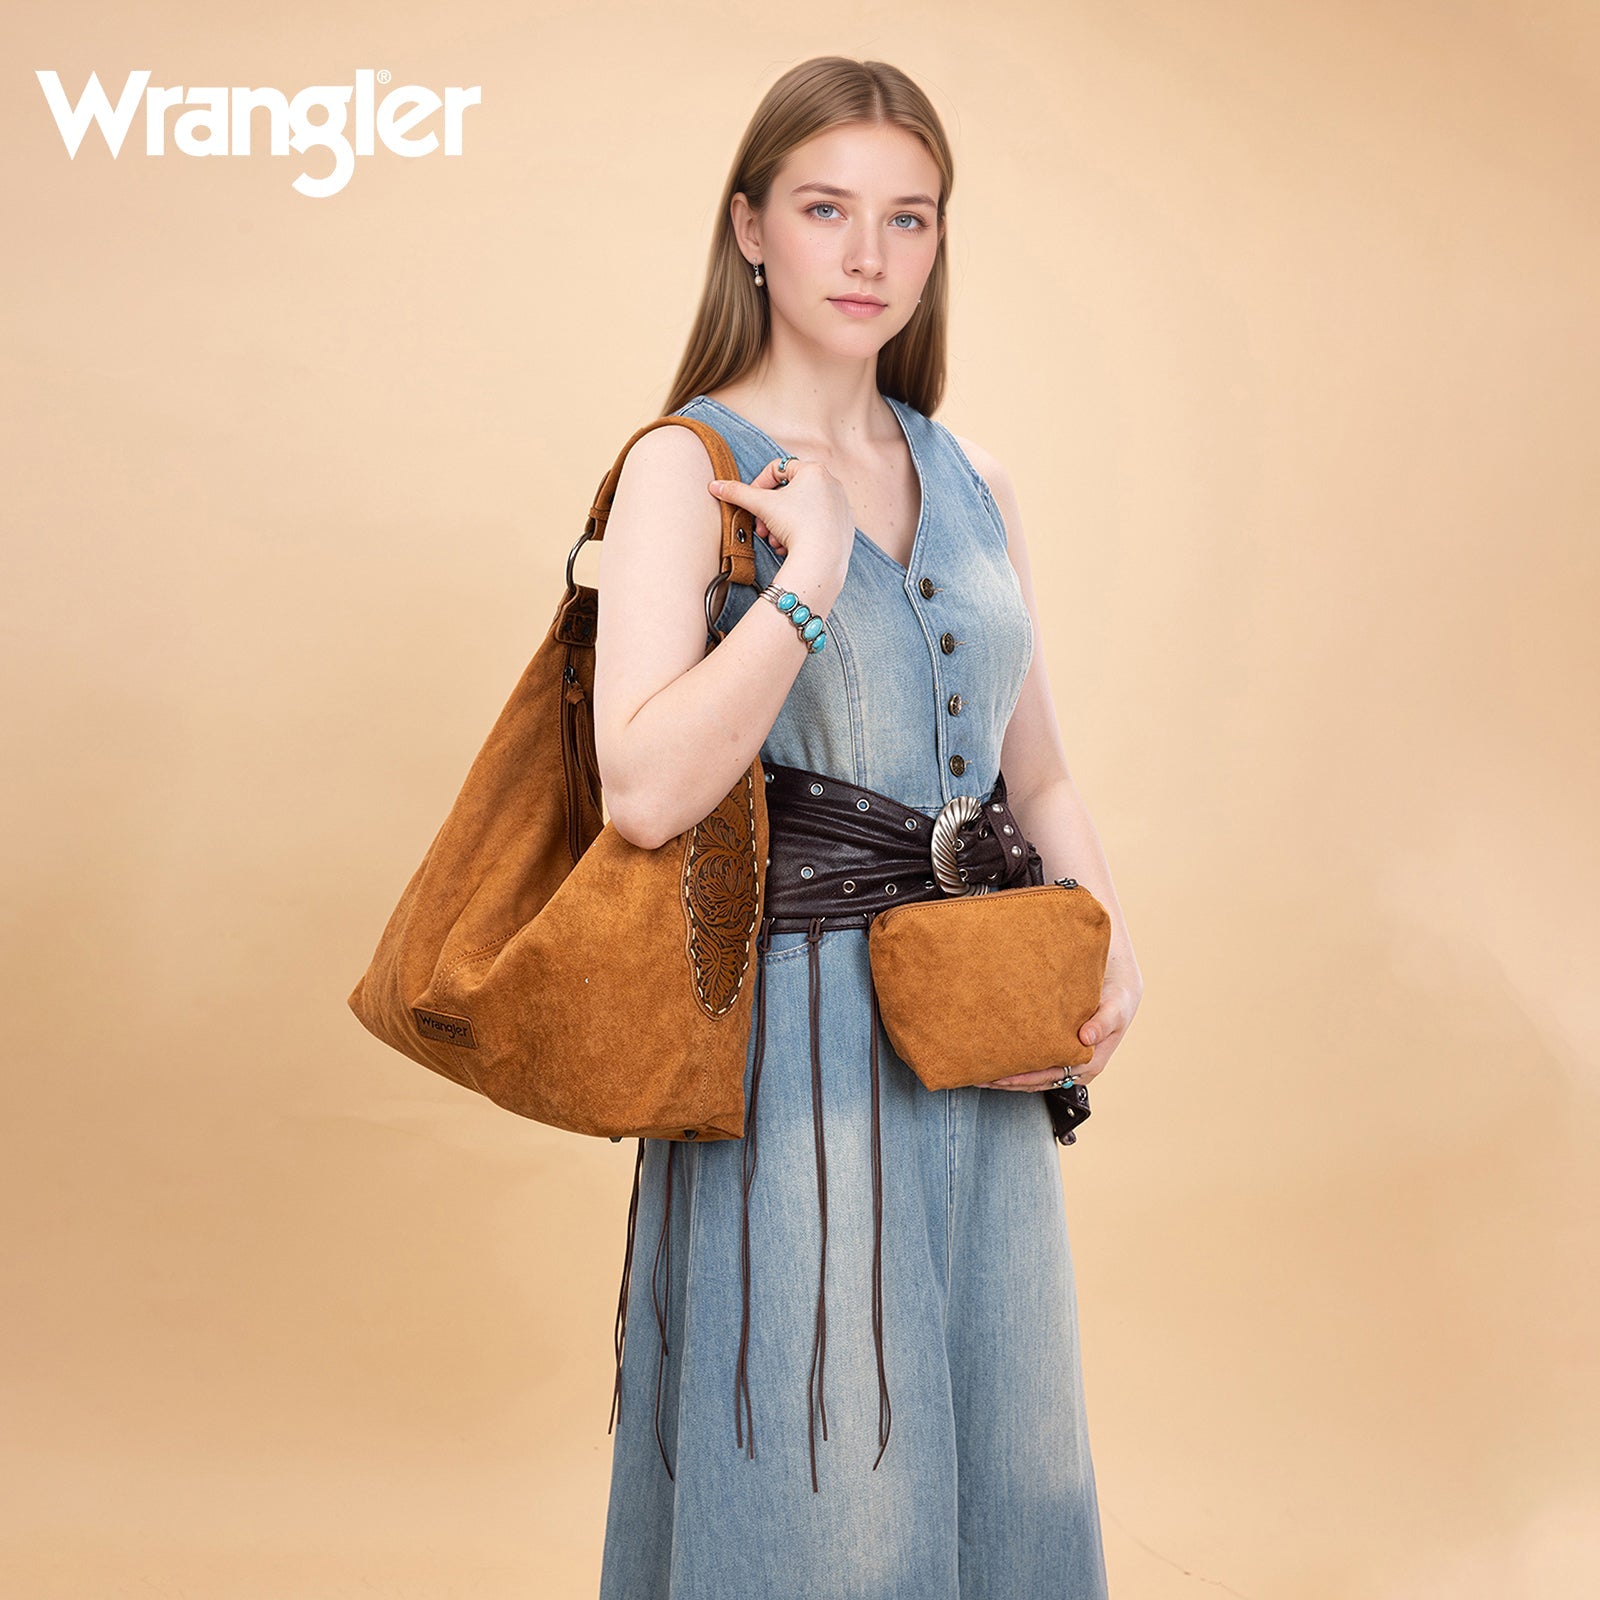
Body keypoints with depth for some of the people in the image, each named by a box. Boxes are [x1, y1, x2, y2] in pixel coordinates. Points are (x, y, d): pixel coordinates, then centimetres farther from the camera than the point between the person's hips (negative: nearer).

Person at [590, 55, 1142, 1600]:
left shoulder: (972, 480, 12)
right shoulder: (688, 468, -6)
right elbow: (646, 791, -20)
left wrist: (1107, 954, 1)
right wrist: (810, 577, -20)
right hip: (800, 1048, -6)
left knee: (1008, 1464, 16)